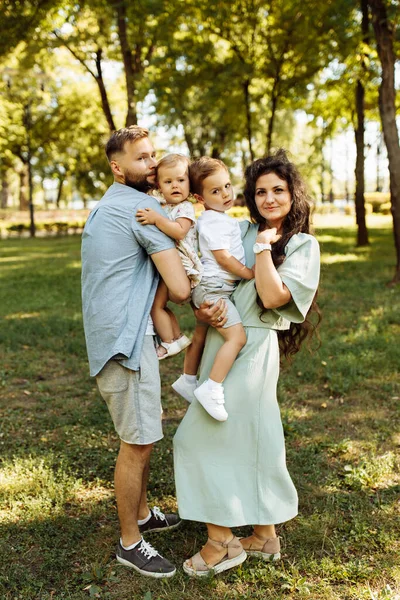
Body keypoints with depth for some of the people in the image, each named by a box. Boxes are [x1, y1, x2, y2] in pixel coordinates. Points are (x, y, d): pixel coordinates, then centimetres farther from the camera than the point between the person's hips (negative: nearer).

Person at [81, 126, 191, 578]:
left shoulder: (105, 207, 17)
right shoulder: (141, 207, -15)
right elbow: (180, 288, -19)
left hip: (115, 332, 10)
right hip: (124, 338, -10)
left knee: (140, 436, 22)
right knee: (138, 442, 1)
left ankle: (141, 514, 38)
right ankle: (130, 543, 15)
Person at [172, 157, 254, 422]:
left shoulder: (225, 218, 14)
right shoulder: (212, 222, -17)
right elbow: (224, 259, -19)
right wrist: (251, 274, -12)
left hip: (210, 288, 11)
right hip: (213, 288, -11)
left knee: (201, 334, 21)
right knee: (237, 336, -18)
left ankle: (187, 380, 36)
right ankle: (212, 388, -15)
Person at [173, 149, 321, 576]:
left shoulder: (303, 245, -3)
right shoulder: (240, 231, 9)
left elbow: (272, 297, -15)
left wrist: (263, 247, -13)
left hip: (251, 348, -6)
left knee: (201, 437, -4)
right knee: (248, 440, 13)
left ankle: (220, 543, 10)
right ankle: (264, 536, 28)